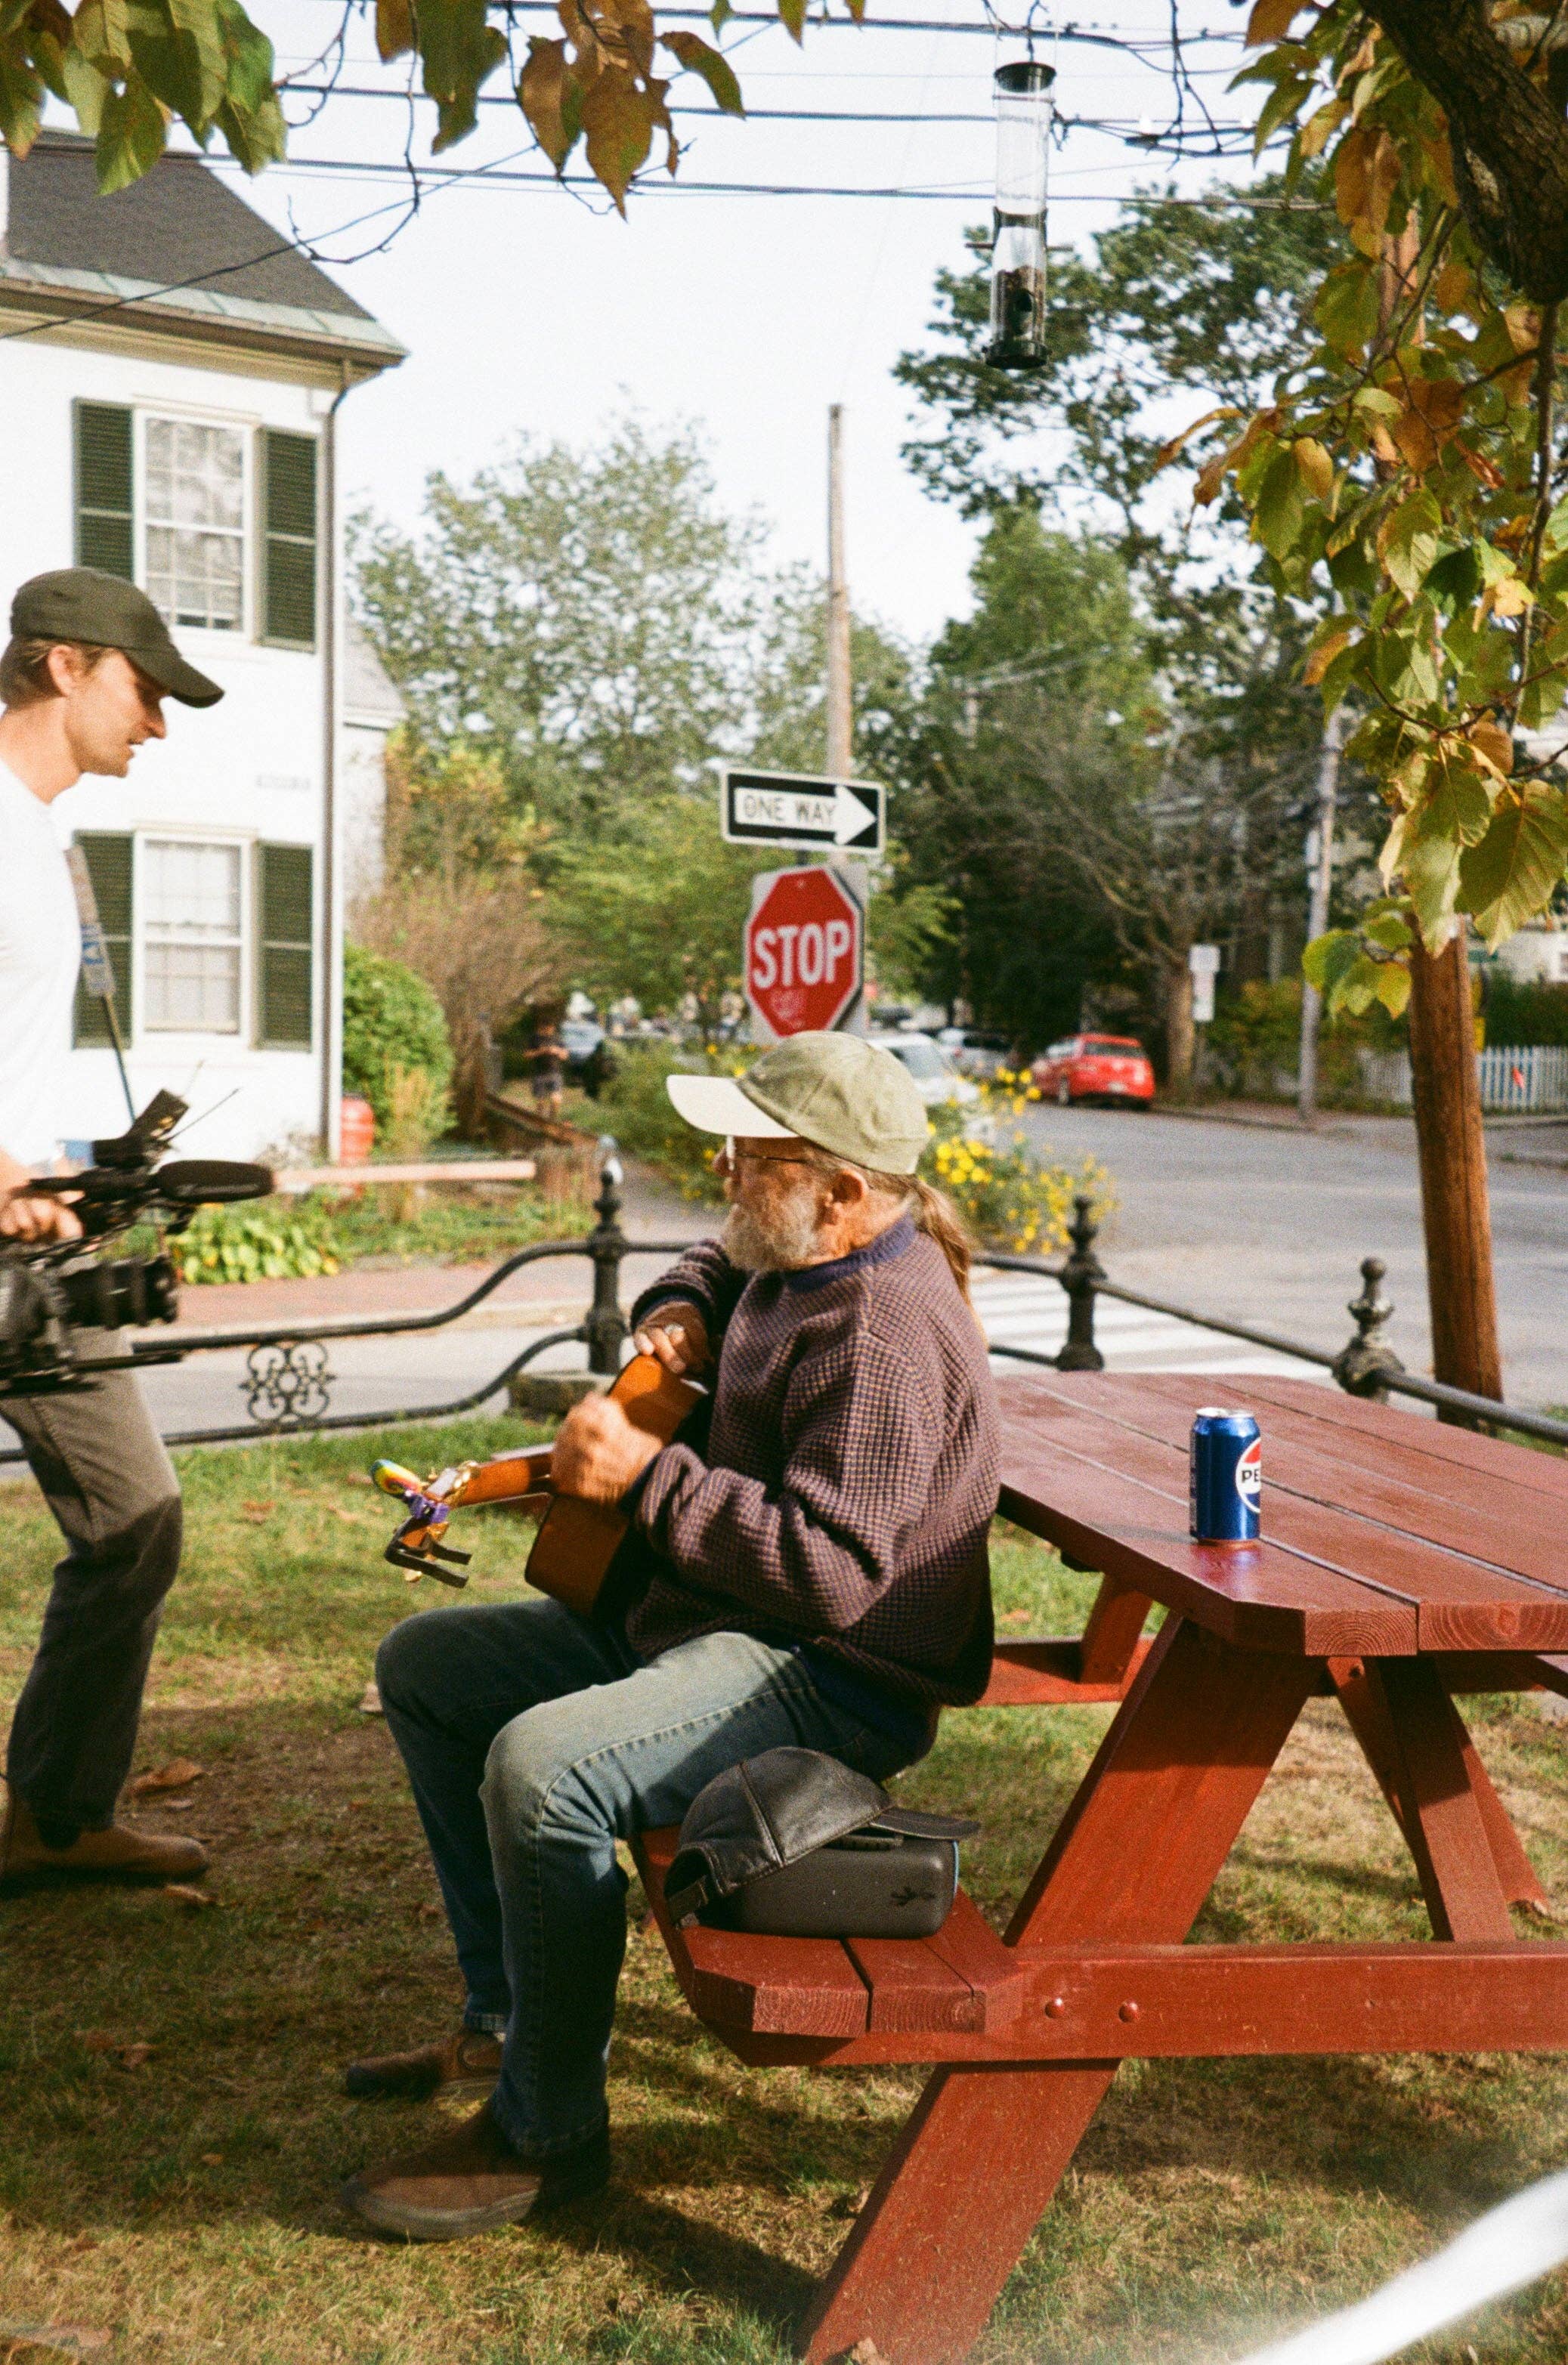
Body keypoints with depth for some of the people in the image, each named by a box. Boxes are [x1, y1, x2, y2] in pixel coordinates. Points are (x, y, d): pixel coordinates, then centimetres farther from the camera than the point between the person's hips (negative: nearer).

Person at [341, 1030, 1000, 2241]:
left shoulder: (886, 1336, -24)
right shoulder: (795, 1260, 7)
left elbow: (833, 1569, -31)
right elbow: (714, 1264, 32)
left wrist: (650, 1477, -27)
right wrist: (679, 1314, 8)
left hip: (832, 1681, -11)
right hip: (695, 1618, 12)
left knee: (540, 1766, -35)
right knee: (424, 1664, 15)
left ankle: (547, 2130, -13)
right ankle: (509, 2015, 19)